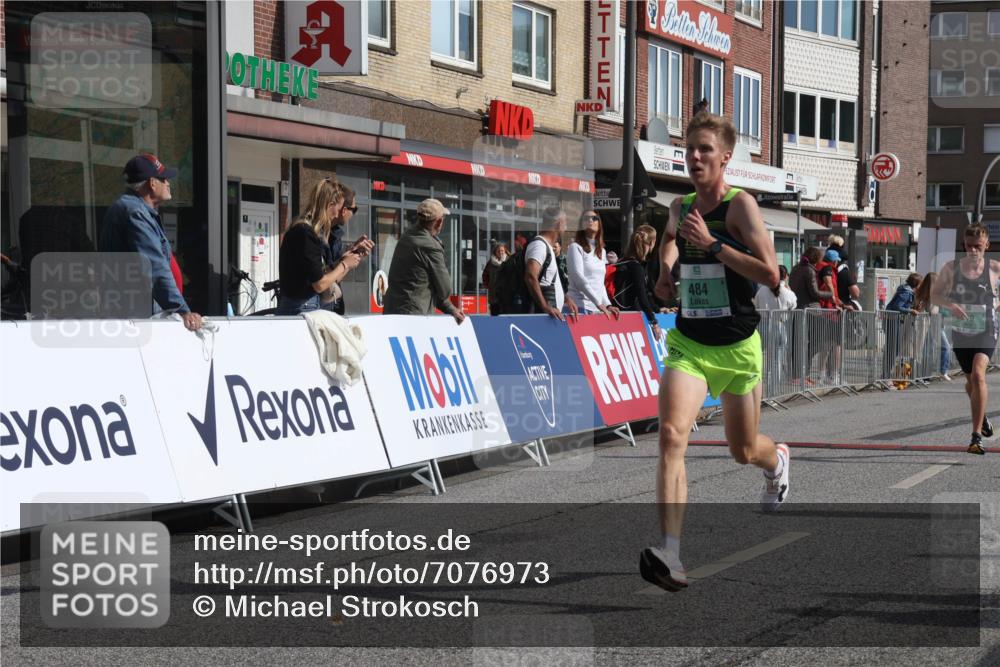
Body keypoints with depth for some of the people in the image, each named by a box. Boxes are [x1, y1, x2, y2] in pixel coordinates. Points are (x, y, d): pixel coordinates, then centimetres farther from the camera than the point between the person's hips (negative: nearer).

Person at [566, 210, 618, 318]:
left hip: (597, 308, 6)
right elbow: (578, 278, -12)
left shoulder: (602, 252, 20)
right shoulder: (575, 247, -1)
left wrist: (608, 305, 5)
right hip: (579, 306, -6)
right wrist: (598, 303, -18)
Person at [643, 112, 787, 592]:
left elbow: (770, 274, -22)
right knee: (672, 434, -23)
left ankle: (776, 460, 57)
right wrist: (666, 268, 4)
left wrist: (712, 243, -25)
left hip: (737, 347, -3)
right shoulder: (681, 206, 3)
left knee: (744, 451, 16)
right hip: (688, 343, 3)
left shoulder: (740, 205, -12)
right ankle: (671, 555, -29)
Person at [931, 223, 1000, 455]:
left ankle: (976, 436, -24)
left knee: (978, 374, -24)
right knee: (970, 380, 18)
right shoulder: (951, 268, -3)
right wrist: (951, 305, -20)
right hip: (960, 332, 3)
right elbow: (934, 295, 0)